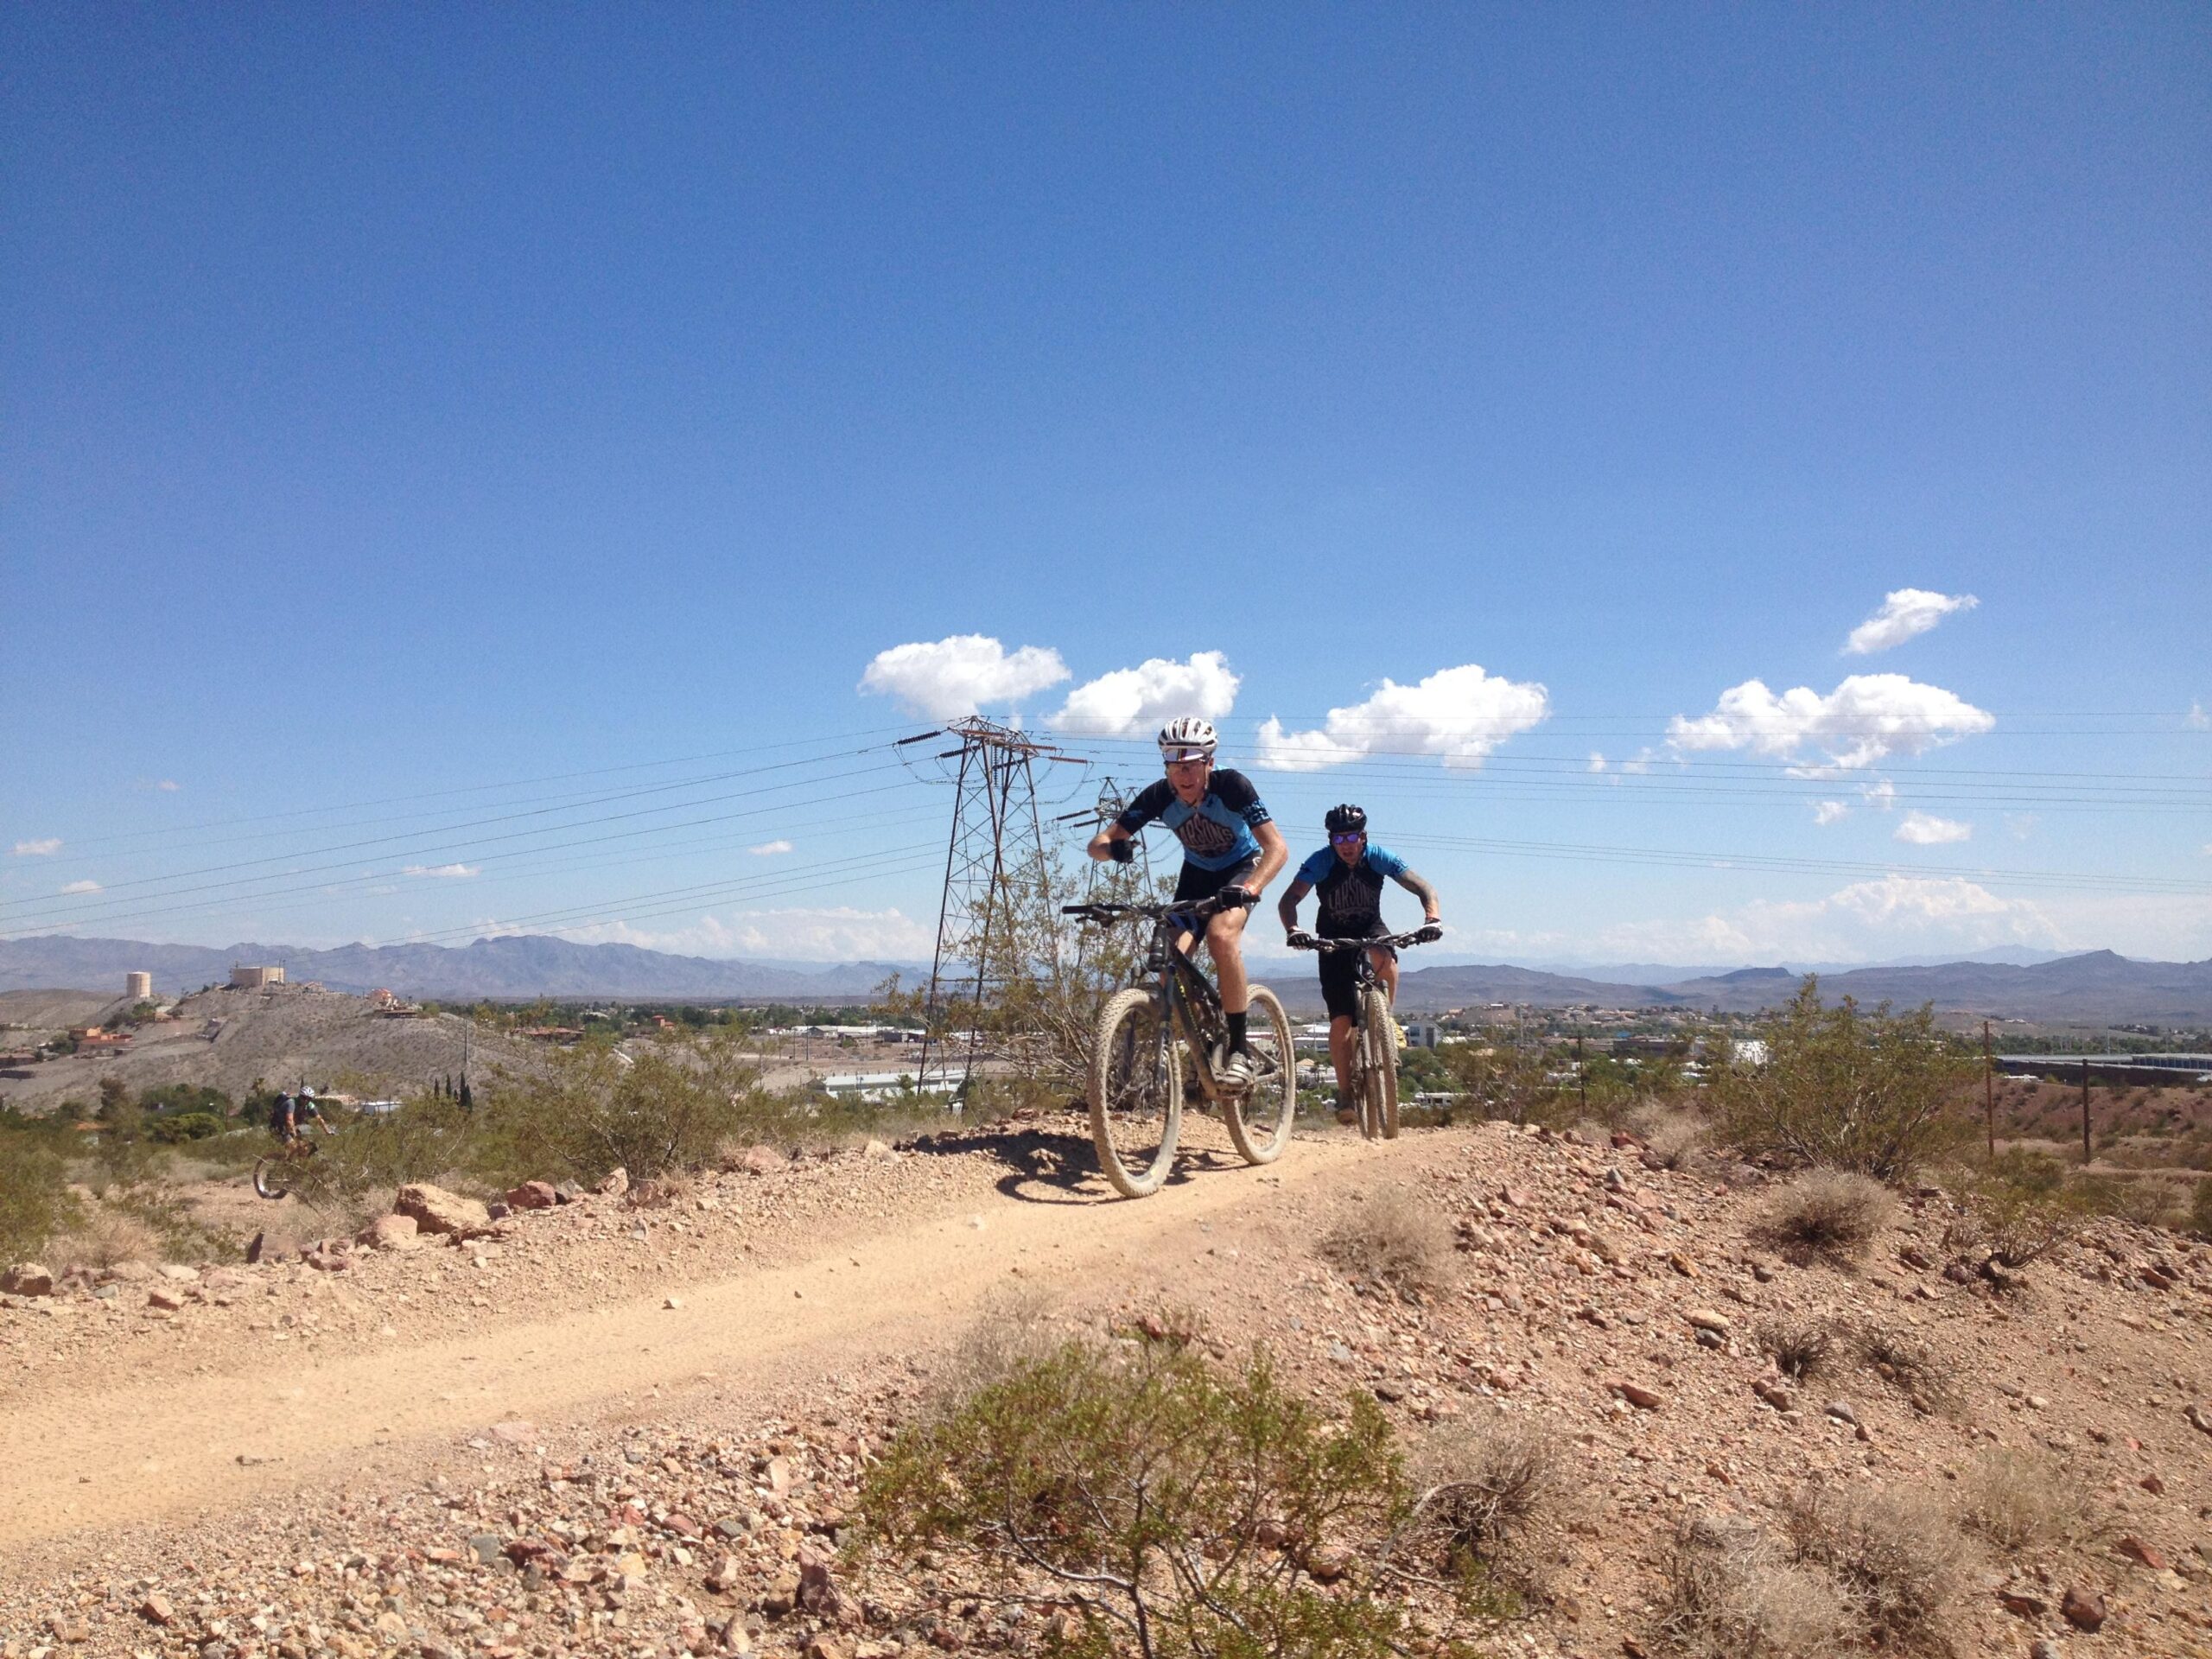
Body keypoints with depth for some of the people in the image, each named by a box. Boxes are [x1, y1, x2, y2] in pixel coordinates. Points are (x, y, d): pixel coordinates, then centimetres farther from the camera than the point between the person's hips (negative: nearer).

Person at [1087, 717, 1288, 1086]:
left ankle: (1239, 1049, -23)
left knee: (1220, 934, -33)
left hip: (1242, 868, -4)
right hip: (1196, 873, 4)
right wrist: (1113, 847, -48)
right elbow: (1097, 844, -22)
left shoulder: (1233, 786, -31)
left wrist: (1249, 889, -53)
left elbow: (1277, 847, -35)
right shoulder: (1158, 796, -23)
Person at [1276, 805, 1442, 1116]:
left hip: (1370, 927, 1)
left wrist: (1432, 919, -39)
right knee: (1341, 1021, -10)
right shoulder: (1320, 862, -22)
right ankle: (1345, 1093, 3)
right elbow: (1289, 900, -30)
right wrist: (1292, 930, -50)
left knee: (1384, 959, -37)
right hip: (1334, 937, -1)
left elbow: (1424, 889, -20)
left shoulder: (1378, 858, -18)